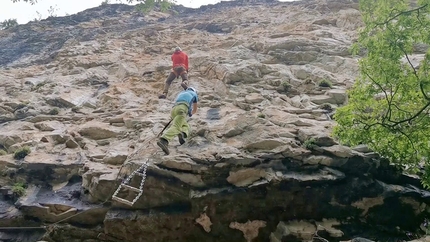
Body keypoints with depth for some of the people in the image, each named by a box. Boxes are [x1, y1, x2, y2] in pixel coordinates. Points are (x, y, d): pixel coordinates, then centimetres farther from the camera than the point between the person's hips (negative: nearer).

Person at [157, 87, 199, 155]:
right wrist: (191, 113, 68)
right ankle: (163, 141, -51)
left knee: (186, 126, 21)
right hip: (182, 110, -5)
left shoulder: (181, 93, 44)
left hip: (173, 109, 5)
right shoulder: (194, 94, 34)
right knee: (175, 127, -24)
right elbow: (195, 110, 46)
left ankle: (182, 134, -14)